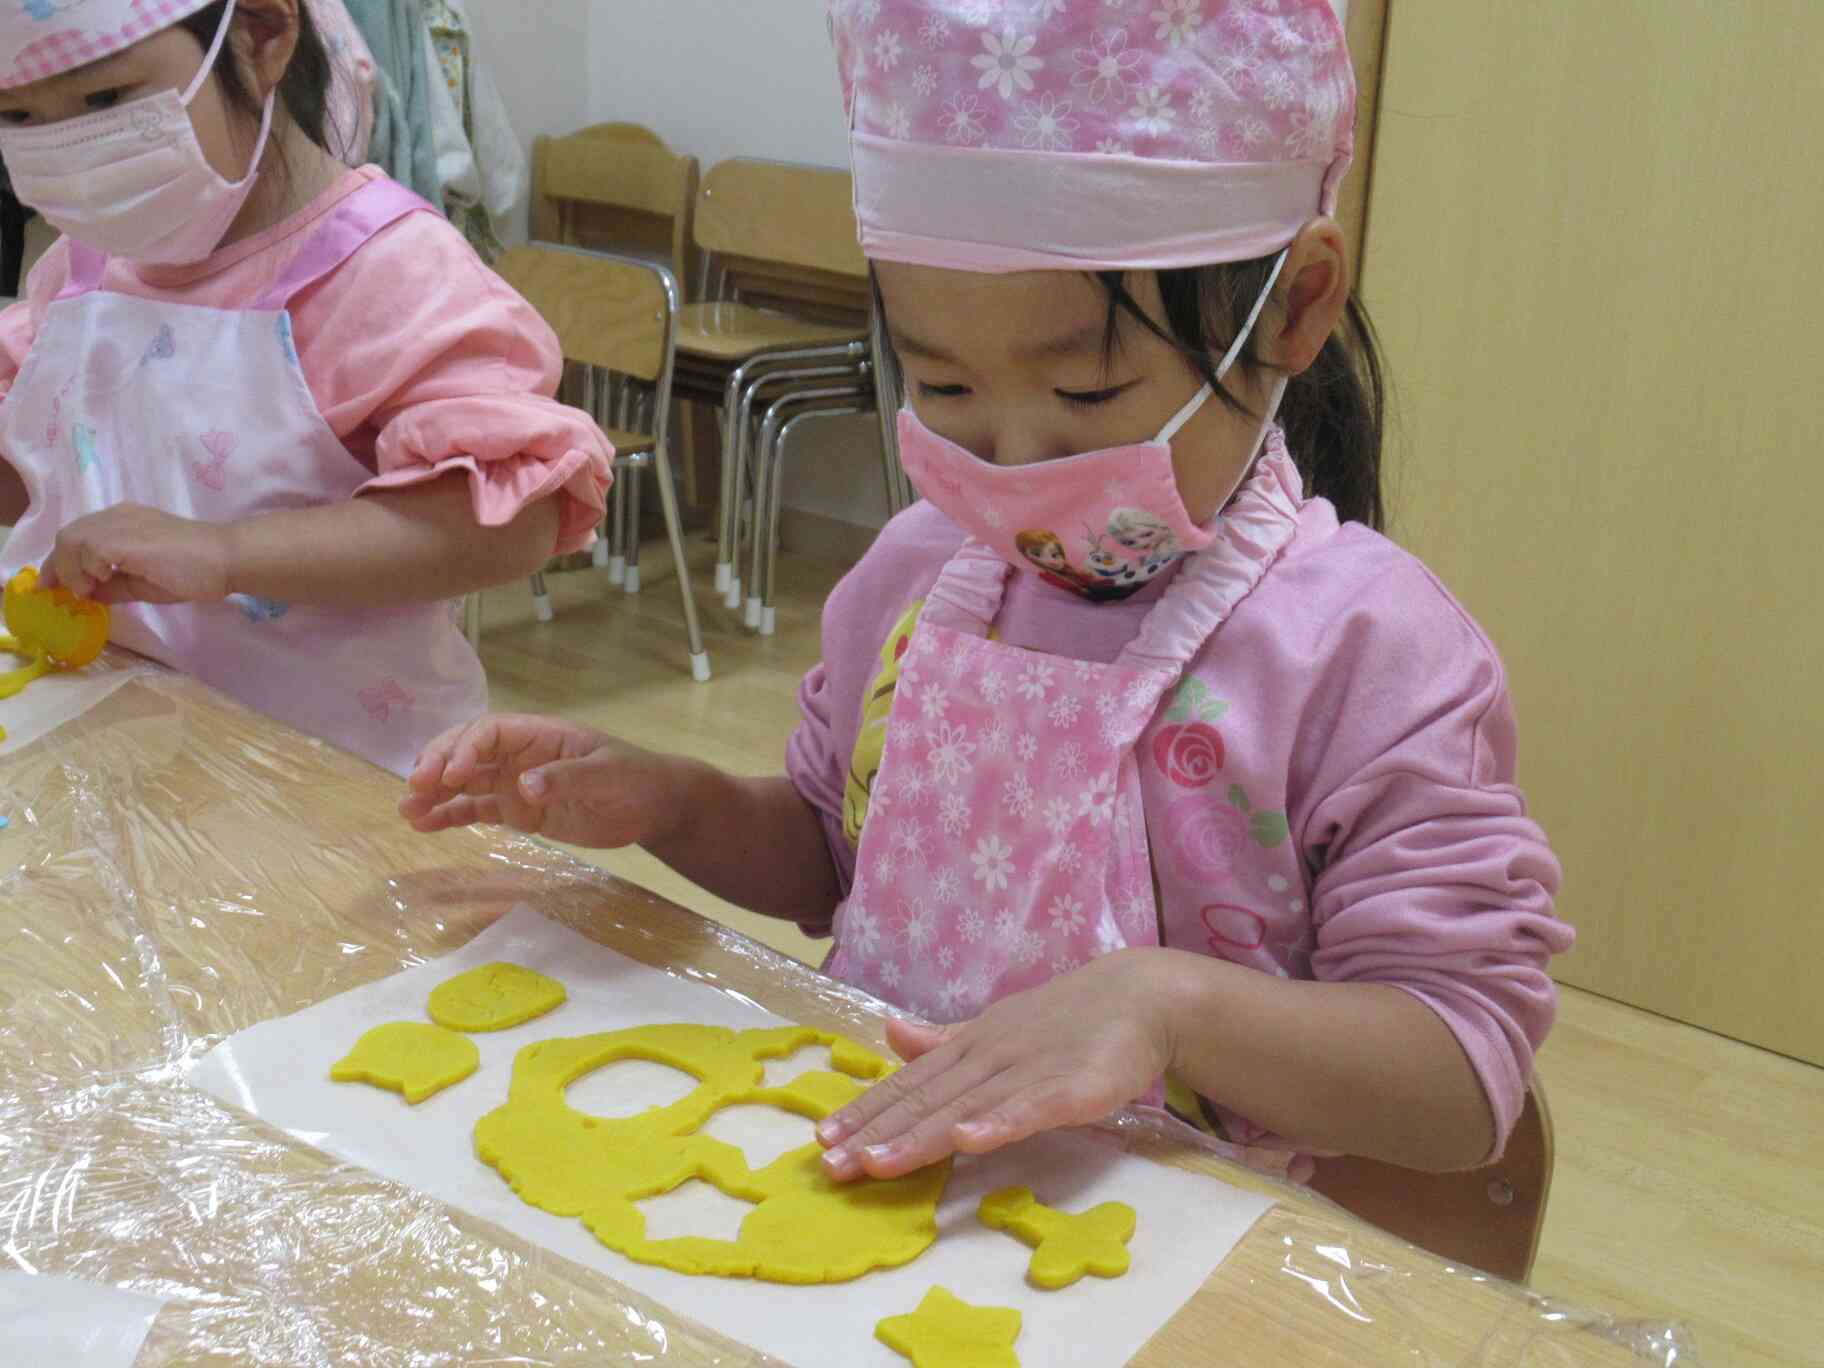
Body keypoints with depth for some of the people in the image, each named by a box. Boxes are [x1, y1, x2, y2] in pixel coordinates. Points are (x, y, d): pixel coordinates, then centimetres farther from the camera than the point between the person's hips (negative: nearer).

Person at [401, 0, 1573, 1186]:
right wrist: (666, 806, -1)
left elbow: (1469, 1085, -14)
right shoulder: (919, 570, 4)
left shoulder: (1372, 653, -14)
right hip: (861, 1160, 4)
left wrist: (1169, 1000, -30)